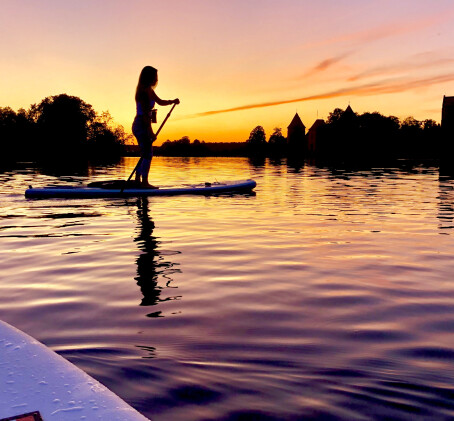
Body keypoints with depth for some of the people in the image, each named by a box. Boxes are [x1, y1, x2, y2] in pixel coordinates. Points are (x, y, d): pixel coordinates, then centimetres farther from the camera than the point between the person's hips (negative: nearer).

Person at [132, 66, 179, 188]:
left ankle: (137, 180, 19)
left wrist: (172, 101, 7)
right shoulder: (144, 91, -15)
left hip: (140, 125, 10)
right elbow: (145, 114, -20)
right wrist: (150, 132, -22)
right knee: (147, 154, -8)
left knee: (145, 154, 14)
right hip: (142, 125, -10)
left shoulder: (149, 91, 14)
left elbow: (160, 102, 26)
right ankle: (144, 182, -5)